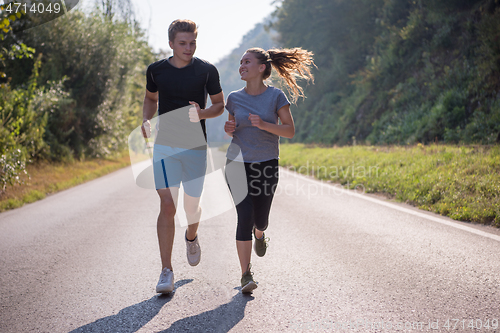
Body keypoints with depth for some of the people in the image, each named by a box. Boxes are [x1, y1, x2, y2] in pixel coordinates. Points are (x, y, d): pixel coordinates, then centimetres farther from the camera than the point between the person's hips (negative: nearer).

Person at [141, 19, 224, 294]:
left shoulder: (207, 71, -2)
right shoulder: (156, 70, 3)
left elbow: (220, 105, 6)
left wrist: (203, 113, -15)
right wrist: (146, 119, 1)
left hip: (195, 147, 0)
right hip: (164, 146, 0)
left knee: (191, 205, 8)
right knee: (167, 206, -11)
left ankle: (191, 237, 46)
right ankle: (166, 271, -6)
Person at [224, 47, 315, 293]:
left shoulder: (276, 96, -6)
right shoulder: (234, 98, 2)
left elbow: (290, 131, -7)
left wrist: (264, 125, -22)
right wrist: (228, 129, -9)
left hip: (266, 165, -1)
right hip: (238, 163, 1)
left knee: (260, 219, 8)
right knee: (245, 217, -12)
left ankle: (259, 234, 48)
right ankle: (246, 274, -5)